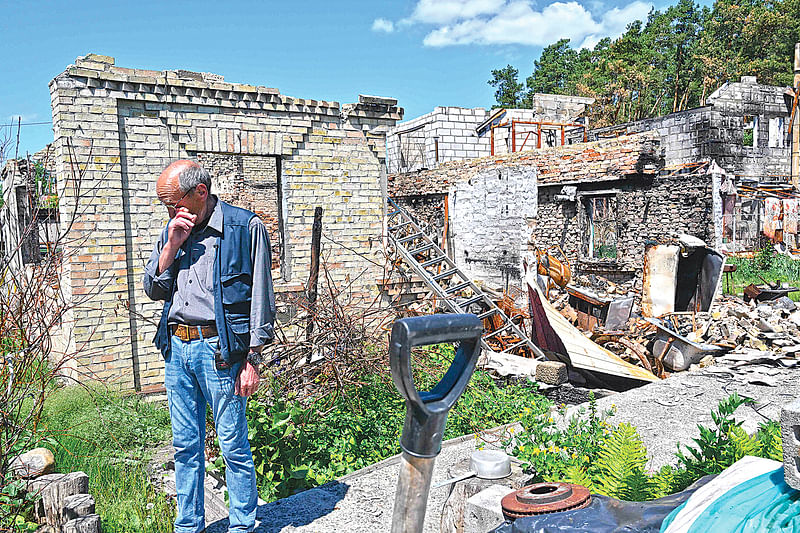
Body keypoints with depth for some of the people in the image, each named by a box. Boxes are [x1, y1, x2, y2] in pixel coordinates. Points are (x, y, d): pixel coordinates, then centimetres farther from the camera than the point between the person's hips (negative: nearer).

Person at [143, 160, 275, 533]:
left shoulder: (246, 228, -5)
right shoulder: (173, 230, 13)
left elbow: (261, 299, -6)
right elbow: (153, 289, 11)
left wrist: (252, 359, -10)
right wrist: (172, 245, -3)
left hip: (218, 349, -6)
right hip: (177, 348, 6)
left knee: (233, 445, 2)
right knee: (185, 445, 14)